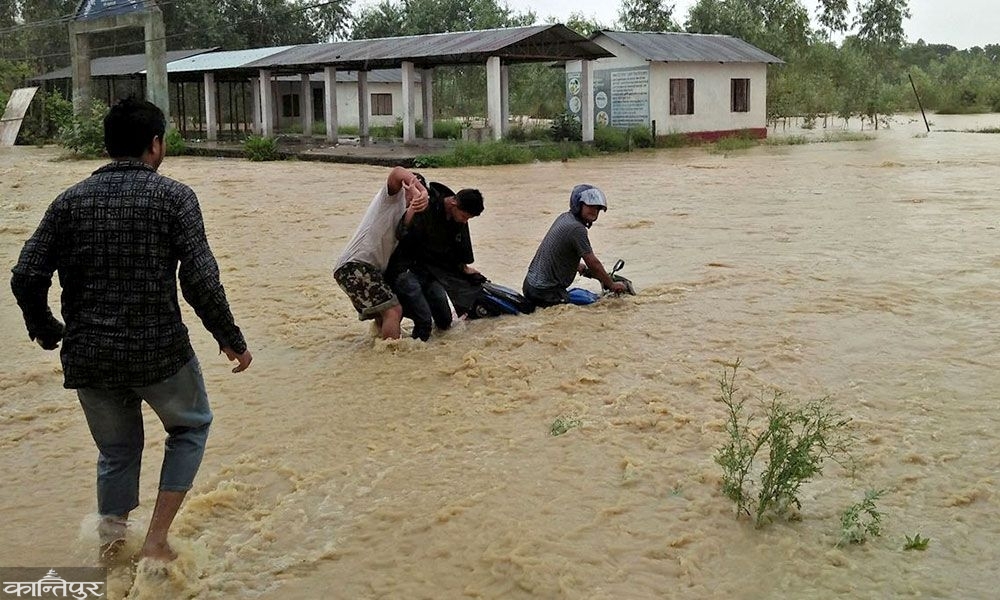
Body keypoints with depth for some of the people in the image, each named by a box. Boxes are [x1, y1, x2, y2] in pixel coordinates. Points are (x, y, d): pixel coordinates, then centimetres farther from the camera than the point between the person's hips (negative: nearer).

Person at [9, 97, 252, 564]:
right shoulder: (173, 196, -6)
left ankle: (111, 547, 26)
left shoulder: (69, 201, 5)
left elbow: (25, 277, 1)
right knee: (190, 426, 22)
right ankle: (156, 539, 15)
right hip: (159, 351, -3)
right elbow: (200, 280, -13)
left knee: (116, 452, 23)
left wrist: (44, 329, 19)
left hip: (88, 357, 4)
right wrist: (232, 340, -3)